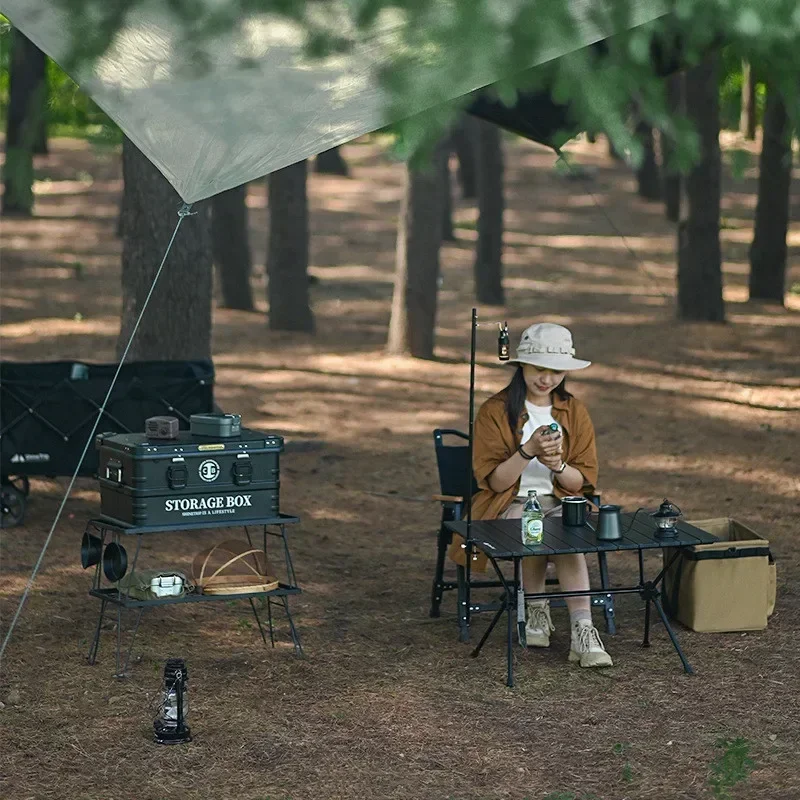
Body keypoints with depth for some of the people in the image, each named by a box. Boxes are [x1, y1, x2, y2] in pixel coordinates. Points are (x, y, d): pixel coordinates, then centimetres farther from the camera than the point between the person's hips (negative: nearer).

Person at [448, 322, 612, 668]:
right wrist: (528, 451, -23)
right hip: (510, 505, -2)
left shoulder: (575, 411, 8)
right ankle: (535, 609, -13)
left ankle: (582, 630, -40)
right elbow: (495, 481, -7)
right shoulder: (495, 411, -2)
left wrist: (558, 466, -17)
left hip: (561, 504, 2)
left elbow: (583, 480, 5)